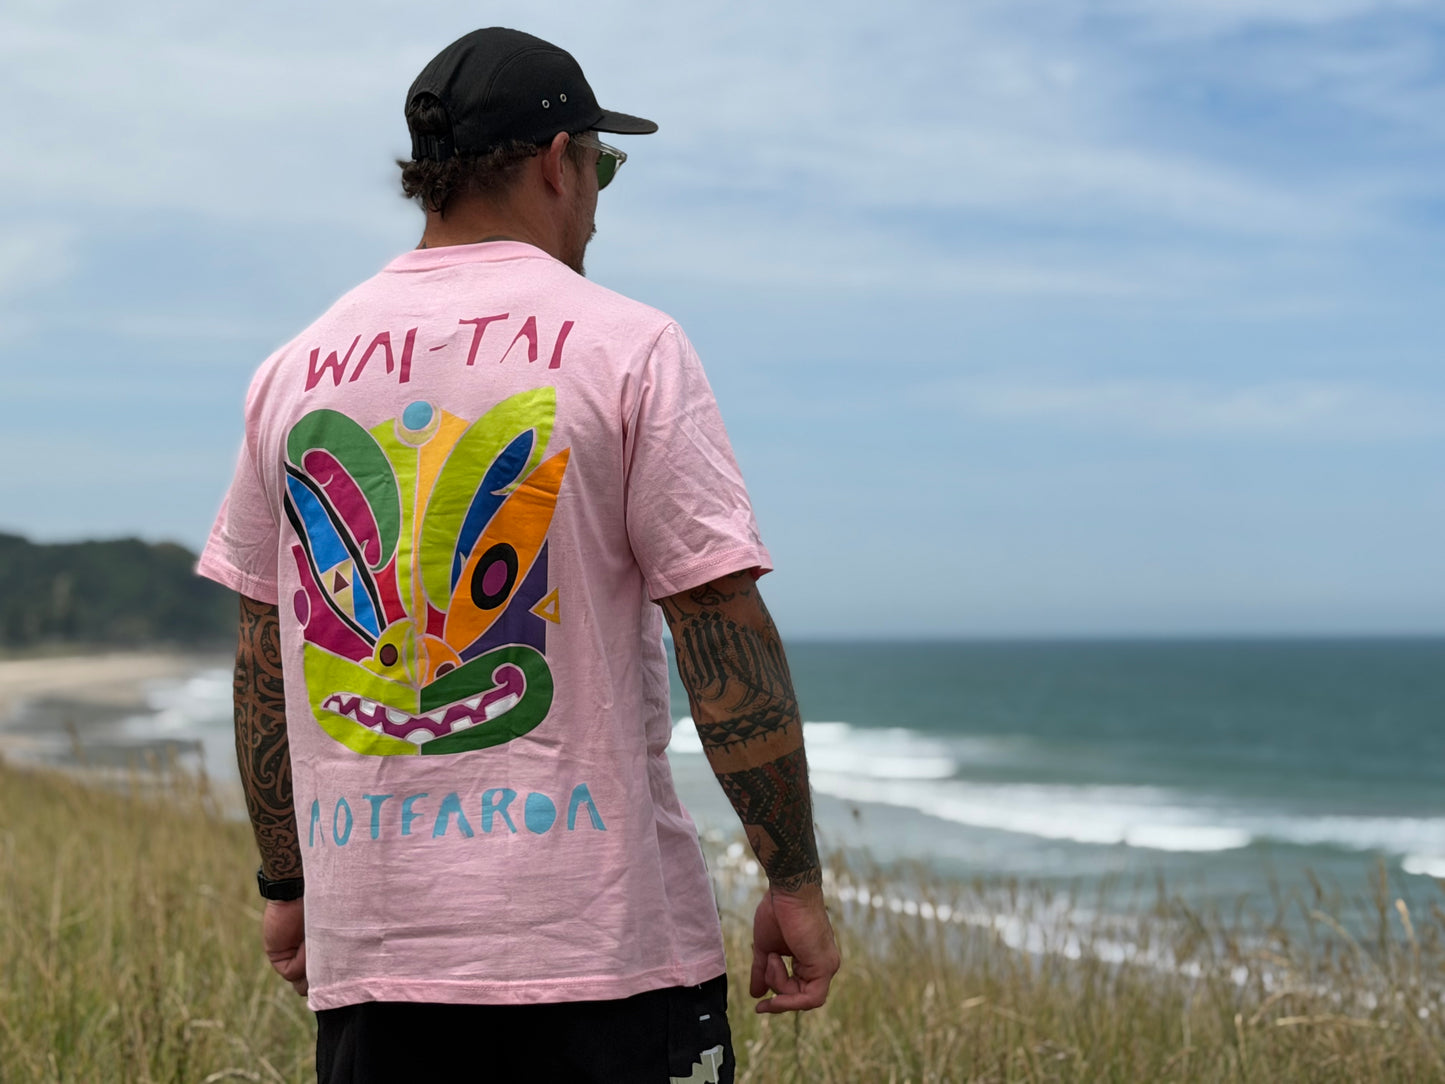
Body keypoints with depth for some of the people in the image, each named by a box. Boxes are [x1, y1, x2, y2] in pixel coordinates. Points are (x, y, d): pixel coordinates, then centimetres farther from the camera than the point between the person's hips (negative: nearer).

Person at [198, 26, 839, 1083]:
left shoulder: (294, 371, 9)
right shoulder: (628, 347, -5)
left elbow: (263, 660, 13)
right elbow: (726, 630, -9)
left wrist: (286, 882, 23)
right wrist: (796, 880, -2)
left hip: (367, 949, 5)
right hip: (604, 941, -4)